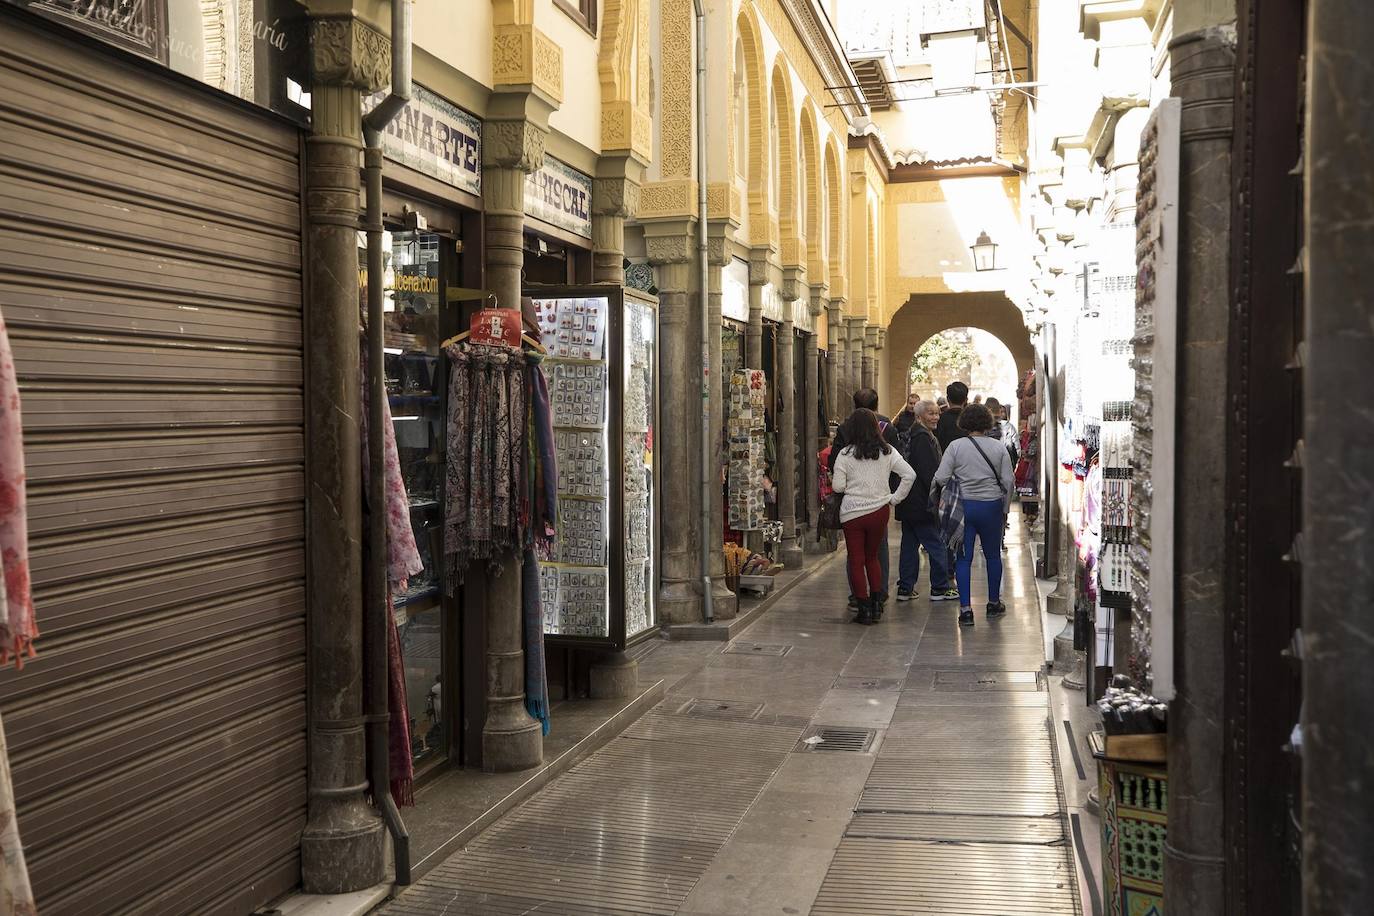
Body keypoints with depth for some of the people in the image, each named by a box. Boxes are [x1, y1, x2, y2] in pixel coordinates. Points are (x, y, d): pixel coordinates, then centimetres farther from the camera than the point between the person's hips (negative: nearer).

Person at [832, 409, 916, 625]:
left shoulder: (845, 455, -9)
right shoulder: (887, 452, -1)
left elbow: (838, 486, -9)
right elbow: (909, 474, -5)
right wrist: (895, 498, 4)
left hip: (851, 513, -3)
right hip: (880, 510, 3)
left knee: (856, 560, 7)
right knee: (872, 556, 20)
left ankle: (864, 608, 7)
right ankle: (877, 604, 15)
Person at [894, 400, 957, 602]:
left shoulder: (913, 436, 15)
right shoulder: (923, 438, -16)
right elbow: (929, 472, -20)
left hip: (908, 503, 10)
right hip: (921, 503, -10)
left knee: (909, 545, 12)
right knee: (938, 546, -1)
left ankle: (905, 588, 15)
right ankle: (940, 588, 6)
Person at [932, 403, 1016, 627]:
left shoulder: (956, 446, -5)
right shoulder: (999, 448, 0)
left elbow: (941, 478, -10)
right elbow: (1008, 482, 0)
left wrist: (932, 492, 9)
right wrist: (1005, 510, 10)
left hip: (963, 506, -1)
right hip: (991, 507, 1)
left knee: (963, 558, 3)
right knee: (993, 556, 17)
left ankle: (966, 609, -1)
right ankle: (994, 604, 28)